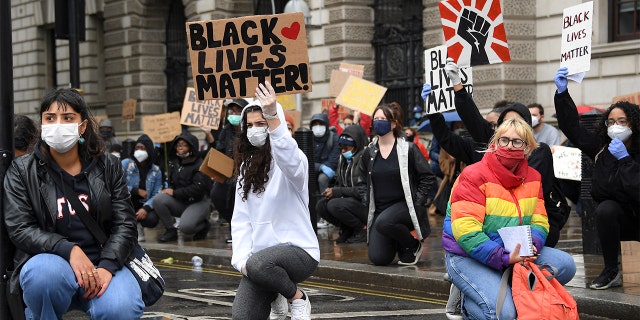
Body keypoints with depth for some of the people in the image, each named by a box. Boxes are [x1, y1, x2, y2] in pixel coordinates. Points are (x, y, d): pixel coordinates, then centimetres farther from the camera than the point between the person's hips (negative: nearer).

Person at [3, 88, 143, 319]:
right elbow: (20, 228, -7)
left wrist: (107, 266, -17)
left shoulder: (108, 167, 8)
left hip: (102, 263, 1)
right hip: (48, 259, -1)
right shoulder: (21, 171, 3)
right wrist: (69, 250, -23)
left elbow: (124, 224, 2)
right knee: (44, 273, -39)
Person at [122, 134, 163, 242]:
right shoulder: (126, 163, -3)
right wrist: (137, 191, -15)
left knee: (152, 220, -31)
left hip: (144, 205, 2)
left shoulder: (156, 171, 3)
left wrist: (146, 208, -24)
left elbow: (156, 195, -5)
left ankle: (138, 226, 9)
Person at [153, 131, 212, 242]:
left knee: (185, 227, -31)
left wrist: (175, 193, -18)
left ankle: (204, 225, 5)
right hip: (180, 202, 6)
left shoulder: (199, 165, -11)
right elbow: (171, 183, 21)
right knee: (158, 200, -21)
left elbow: (198, 189, -21)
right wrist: (169, 190, -4)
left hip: (199, 202, -6)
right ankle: (170, 231, -7)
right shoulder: (174, 163, 13)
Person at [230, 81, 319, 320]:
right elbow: (240, 219, 8)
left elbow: (290, 159, -36)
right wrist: (241, 259, -8)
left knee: (258, 264, -38)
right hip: (260, 257, 6)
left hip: (298, 251, -6)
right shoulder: (246, 167, 11)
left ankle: (297, 299, -8)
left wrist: (272, 117, -50)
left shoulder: (290, 160, -8)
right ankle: (275, 299, 23)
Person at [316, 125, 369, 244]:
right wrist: (331, 191, -7)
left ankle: (363, 228, -8)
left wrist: (338, 192, -20)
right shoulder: (343, 159, 12)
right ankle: (348, 230, 5)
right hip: (350, 201, 9)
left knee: (334, 205, -28)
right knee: (320, 205, -8)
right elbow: (339, 184, 18)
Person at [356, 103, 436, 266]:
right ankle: (397, 243, 25)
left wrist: (415, 203, -11)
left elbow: (428, 179, -4)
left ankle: (413, 245, -8)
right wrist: (367, 203, 6)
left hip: (404, 205, -4)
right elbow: (362, 182, 20)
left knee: (383, 222, -38)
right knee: (378, 258, -10)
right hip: (379, 209, 4)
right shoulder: (370, 152, 8)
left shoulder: (408, 149, -5)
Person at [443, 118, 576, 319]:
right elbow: (466, 230, -23)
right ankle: (466, 300, 6)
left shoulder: (532, 178, 7)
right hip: (469, 256, -6)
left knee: (565, 265, -12)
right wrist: (504, 258, -30)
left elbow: (539, 222, 3)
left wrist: (531, 245, -22)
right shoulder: (474, 176, -14)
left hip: (513, 253, 6)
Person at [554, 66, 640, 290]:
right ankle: (611, 271, -16)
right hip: (614, 220, 4)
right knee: (605, 209, -27)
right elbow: (572, 127, 4)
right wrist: (562, 93, -3)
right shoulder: (601, 149, 2)